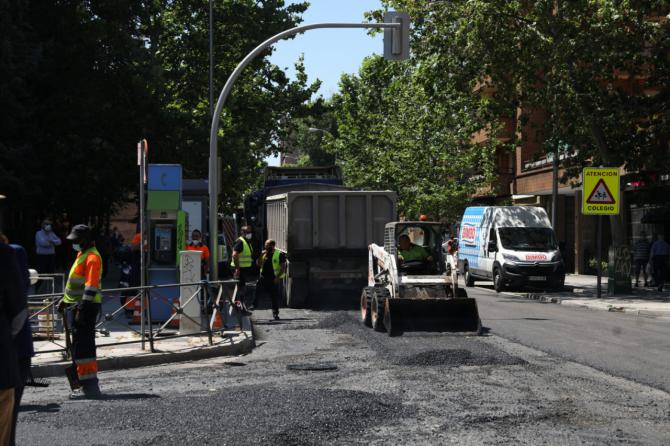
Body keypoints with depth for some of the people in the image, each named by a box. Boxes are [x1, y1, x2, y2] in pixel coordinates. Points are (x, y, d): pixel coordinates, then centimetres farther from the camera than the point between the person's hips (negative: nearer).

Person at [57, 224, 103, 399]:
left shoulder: (92, 257, -13)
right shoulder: (82, 254, 19)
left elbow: (91, 285, -22)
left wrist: (82, 307, -26)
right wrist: (65, 300, 29)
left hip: (85, 306, -10)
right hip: (76, 305, 10)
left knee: (82, 347, -11)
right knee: (82, 345, 14)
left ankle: (89, 386, -12)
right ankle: (88, 384, 20)